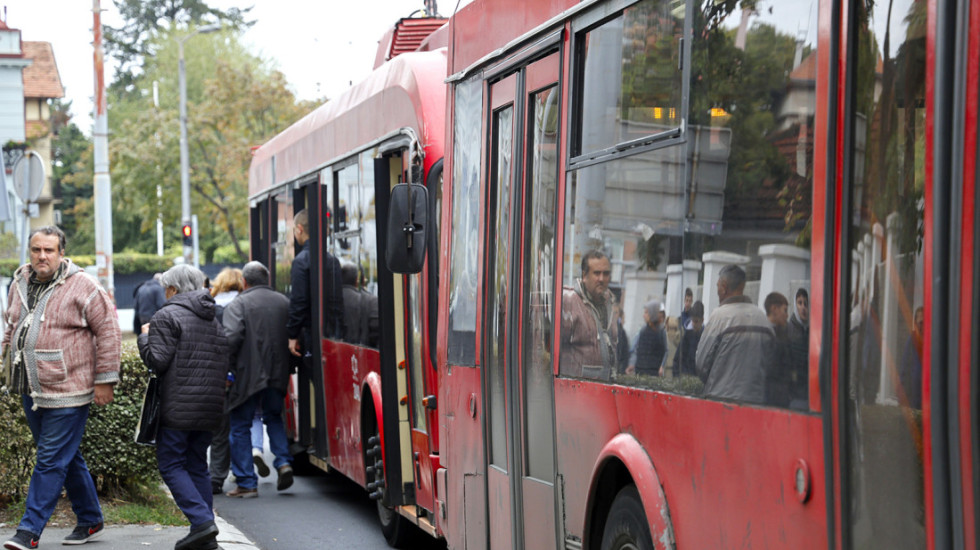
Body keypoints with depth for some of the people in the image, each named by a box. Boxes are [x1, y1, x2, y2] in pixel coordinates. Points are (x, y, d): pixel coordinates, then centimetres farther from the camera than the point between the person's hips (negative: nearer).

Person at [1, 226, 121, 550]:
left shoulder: (83, 287, -10)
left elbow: (108, 331, -9)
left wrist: (105, 378, -11)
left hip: (67, 392, -7)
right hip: (30, 390, 7)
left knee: (51, 461, -6)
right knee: (68, 457, 15)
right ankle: (90, 520, 27)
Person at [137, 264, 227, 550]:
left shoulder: (167, 316, -7)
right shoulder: (214, 321, 18)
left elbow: (157, 361, -13)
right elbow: (224, 366, 18)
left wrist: (144, 337, 3)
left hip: (179, 408, -7)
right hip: (209, 408, 7)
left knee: (171, 465, 0)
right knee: (197, 466, 13)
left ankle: (202, 521, -15)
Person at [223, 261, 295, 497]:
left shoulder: (239, 304, -7)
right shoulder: (284, 302, 9)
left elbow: (232, 337, -20)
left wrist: (225, 367, -8)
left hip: (248, 375, -5)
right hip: (278, 375, 5)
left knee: (240, 426, 6)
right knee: (274, 417, 26)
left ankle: (246, 483, 5)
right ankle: (283, 462, 5)